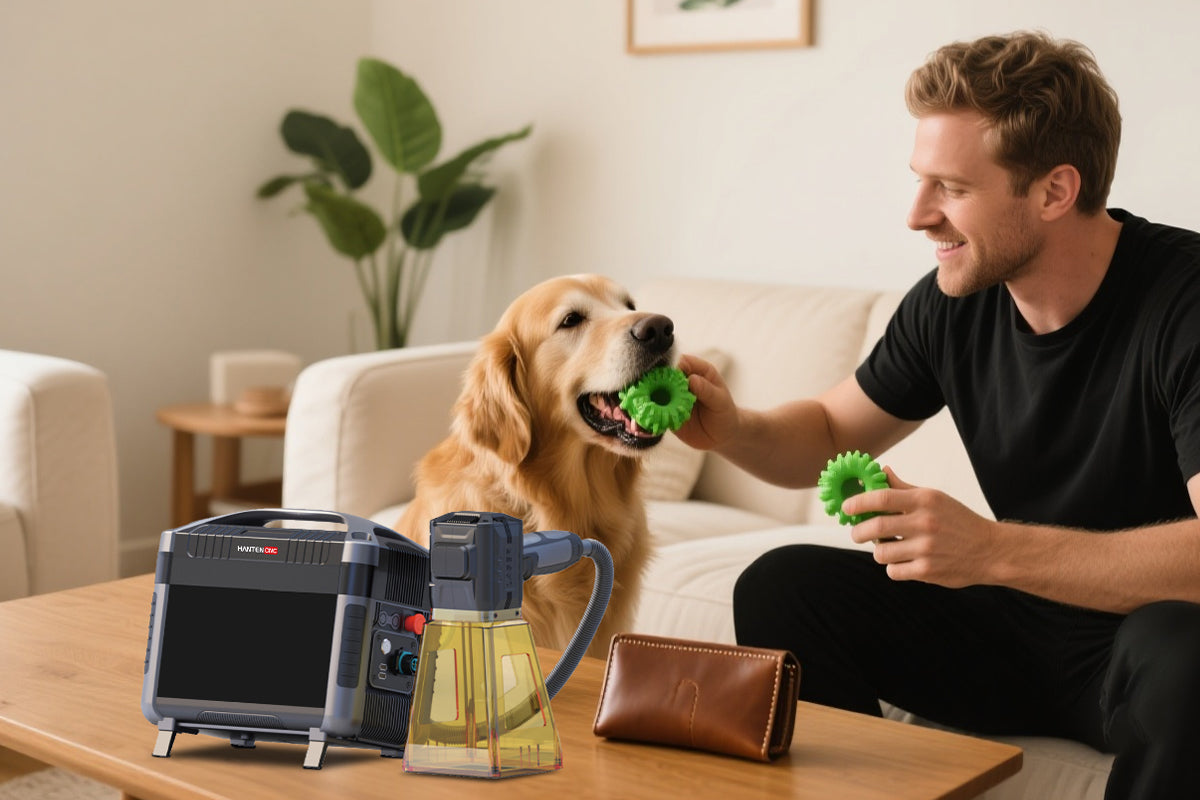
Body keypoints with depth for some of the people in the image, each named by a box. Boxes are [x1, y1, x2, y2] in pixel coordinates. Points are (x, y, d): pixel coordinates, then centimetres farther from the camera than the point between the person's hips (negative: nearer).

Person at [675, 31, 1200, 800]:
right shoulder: (954, 303, -4)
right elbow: (829, 433, 11)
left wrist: (991, 548, -39)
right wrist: (732, 428, -11)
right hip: (1020, 630, 5)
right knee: (781, 586, -8)